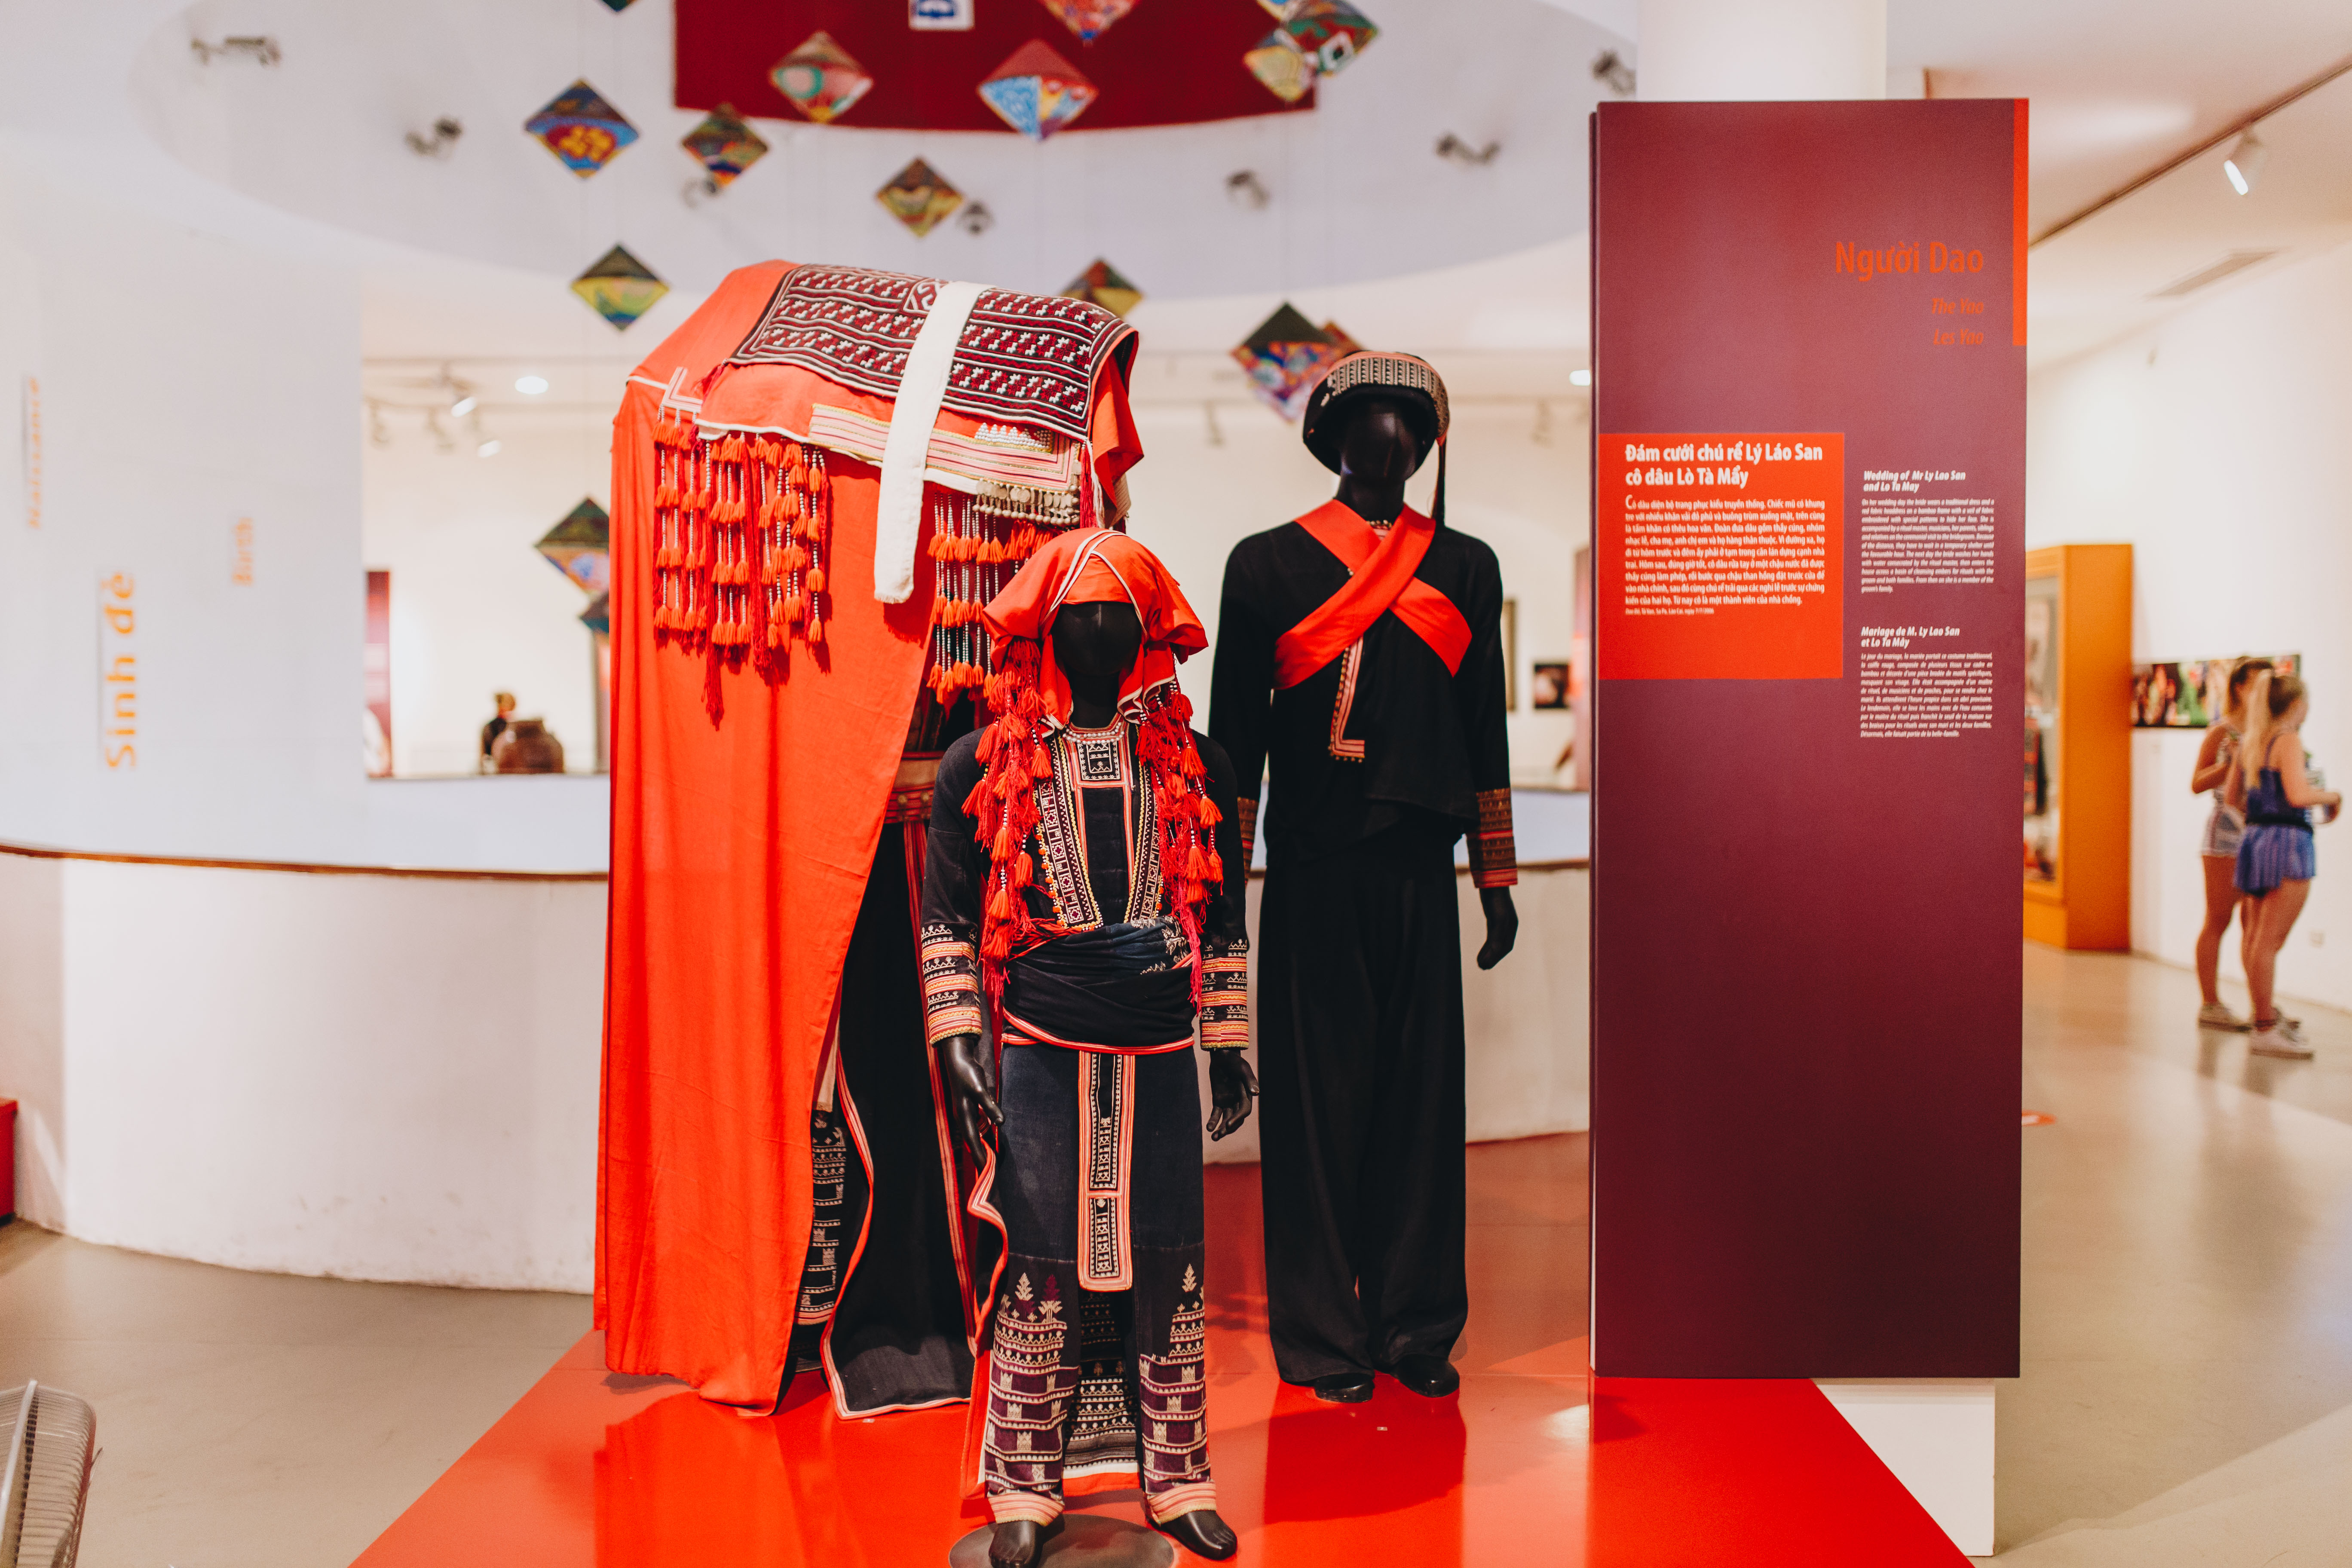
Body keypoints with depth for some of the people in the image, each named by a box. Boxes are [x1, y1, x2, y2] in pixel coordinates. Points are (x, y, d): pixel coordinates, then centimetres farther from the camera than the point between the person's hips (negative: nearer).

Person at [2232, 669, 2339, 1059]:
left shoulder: (2249, 744, 12)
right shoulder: (2289, 741, -12)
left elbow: (2233, 793, 21)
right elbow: (2298, 794, -23)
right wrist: (2331, 796, -5)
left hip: (2254, 837, 9)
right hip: (2287, 841, -9)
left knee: (2259, 937, 19)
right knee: (2269, 942, -8)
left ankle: (2268, 1013, 32)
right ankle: (2265, 1031, -5)